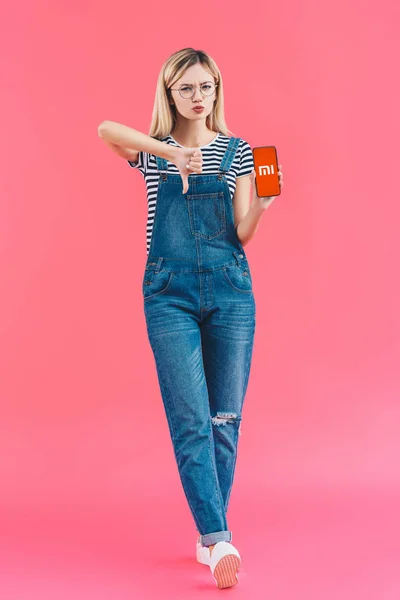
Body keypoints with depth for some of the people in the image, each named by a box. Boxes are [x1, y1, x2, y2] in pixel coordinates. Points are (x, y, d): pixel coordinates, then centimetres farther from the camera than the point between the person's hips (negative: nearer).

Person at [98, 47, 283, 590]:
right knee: (190, 419, -10)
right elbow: (106, 129, -17)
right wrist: (169, 151, -27)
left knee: (225, 418, 3)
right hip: (170, 292, -1)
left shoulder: (238, 152, 9)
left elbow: (242, 233, 2)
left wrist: (260, 207, -18)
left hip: (230, 288, 2)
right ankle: (218, 539, -12)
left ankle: (209, 535, 15)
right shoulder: (154, 151, 6)